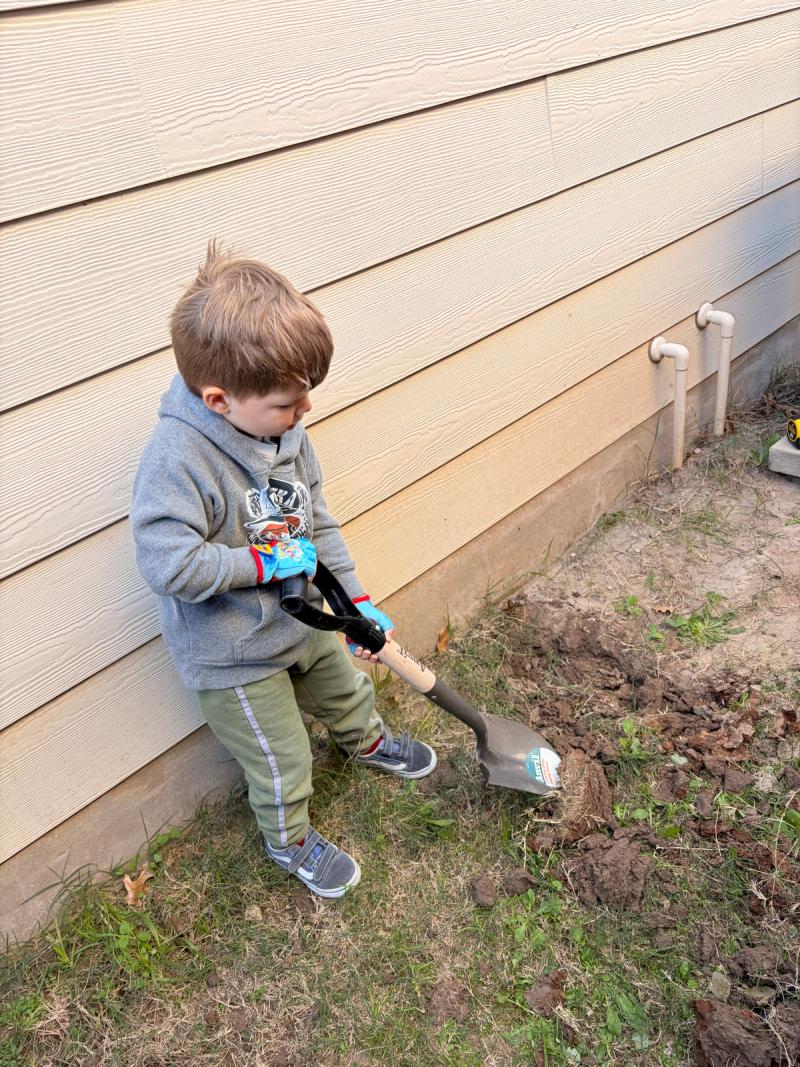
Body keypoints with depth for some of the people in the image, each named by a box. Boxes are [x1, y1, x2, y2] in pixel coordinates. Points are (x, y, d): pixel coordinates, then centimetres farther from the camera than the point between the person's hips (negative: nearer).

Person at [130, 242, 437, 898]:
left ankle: (367, 743, 66)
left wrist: (356, 602, -2)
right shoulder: (176, 458, -34)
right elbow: (168, 564, -38)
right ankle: (289, 841, 45)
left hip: (301, 620, 7)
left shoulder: (283, 428, -11)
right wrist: (265, 563, -29)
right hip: (232, 655, -6)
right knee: (281, 761, 13)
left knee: (348, 691, 31)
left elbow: (319, 521, -1)